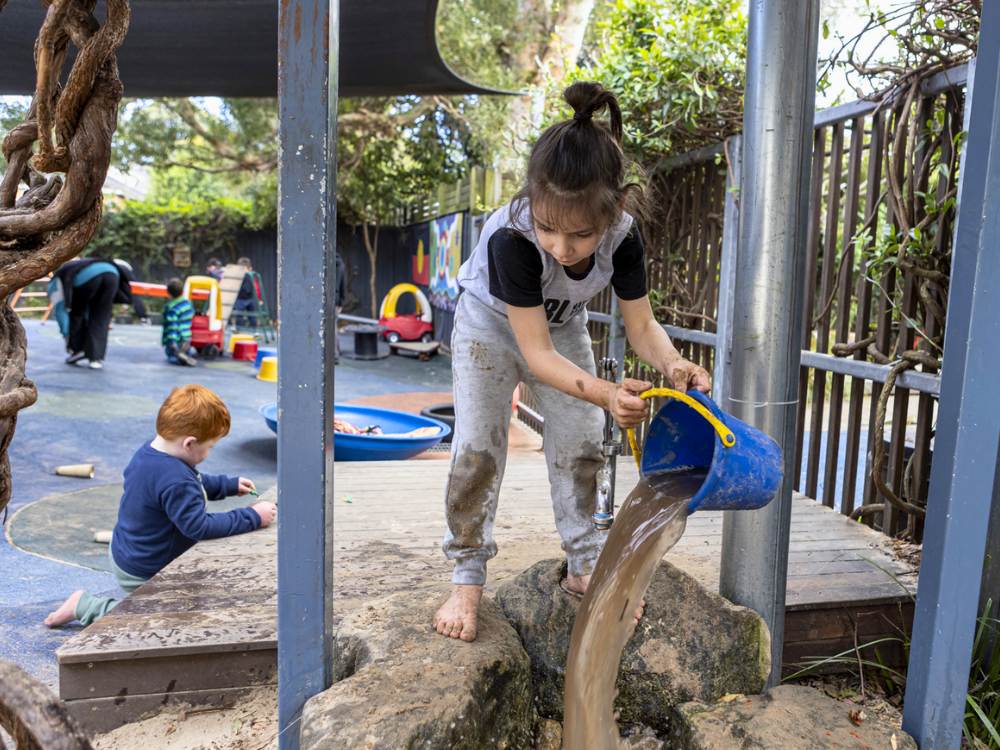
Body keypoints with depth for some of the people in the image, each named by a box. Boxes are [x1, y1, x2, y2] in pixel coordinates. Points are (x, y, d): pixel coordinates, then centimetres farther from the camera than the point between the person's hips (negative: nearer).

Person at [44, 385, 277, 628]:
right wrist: (252, 517, -26)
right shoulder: (175, 482, -36)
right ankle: (88, 606, 8)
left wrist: (230, 485, 10)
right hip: (142, 574, -10)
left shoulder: (150, 451, -5)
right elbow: (200, 527, -32)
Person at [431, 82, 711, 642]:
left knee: (581, 444, 2)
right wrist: (604, 393, -54)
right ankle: (468, 579, 6)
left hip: (563, 326, 4)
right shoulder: (510, 239, -41)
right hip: (492, 325, -3)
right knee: (477, 448, -9)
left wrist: (674, 364, -44)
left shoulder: (623, 238, -30)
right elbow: (537, 354, -38)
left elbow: (643, 327, -21)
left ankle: (585, 566, 18)